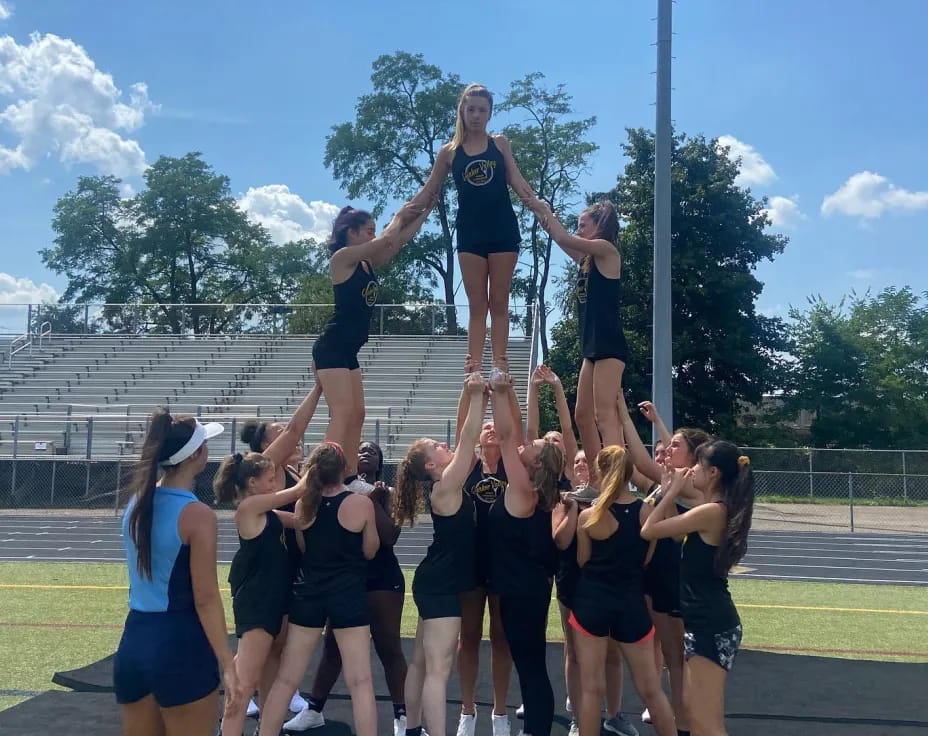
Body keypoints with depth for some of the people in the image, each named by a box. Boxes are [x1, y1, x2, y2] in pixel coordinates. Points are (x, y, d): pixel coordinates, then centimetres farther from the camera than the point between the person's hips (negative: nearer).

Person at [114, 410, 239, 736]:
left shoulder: (137, 503, 3)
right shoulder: (198, 515, -16)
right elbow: (205, 600, -16)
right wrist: (228, 664, -12)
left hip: (133, 641, 7)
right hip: (181, 646, -7)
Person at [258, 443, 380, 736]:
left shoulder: (303, 504, -1)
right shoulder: (362, 503, -10)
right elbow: (370, 551, 1)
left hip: (308, 595, 3)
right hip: (349, 596, -3)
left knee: (286, 679, 12)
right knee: (360, 681, 2)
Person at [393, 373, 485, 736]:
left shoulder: (448, 485, 7)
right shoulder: (446, 486, -17)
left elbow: (465, 438, 9)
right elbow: (468, 439, -22)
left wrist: (471, 396, 4)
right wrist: (477, 395, -18)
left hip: (436, 582, 10)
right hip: (441, 585, -10)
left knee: (422, 661, 17)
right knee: (438, 669, -10)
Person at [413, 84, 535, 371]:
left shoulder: (500, 143, 8)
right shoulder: (449, 151, 7)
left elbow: (516, 180, 2)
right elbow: (428, 192, 9)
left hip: (503, 230, 0)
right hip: (470, 233, 0)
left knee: (499, 303, 3)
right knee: (477, 306, 0)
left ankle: (499, 365, 4)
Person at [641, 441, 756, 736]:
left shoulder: (711, 511, -20)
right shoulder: (722, 510, 8)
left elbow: (648, 531, -16)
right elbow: (677, 531, 20)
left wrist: (670, 493, -6)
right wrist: (670, 495, 12)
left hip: (711, 626, -10)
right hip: (707, 623, 10)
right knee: (695, 710, 20)